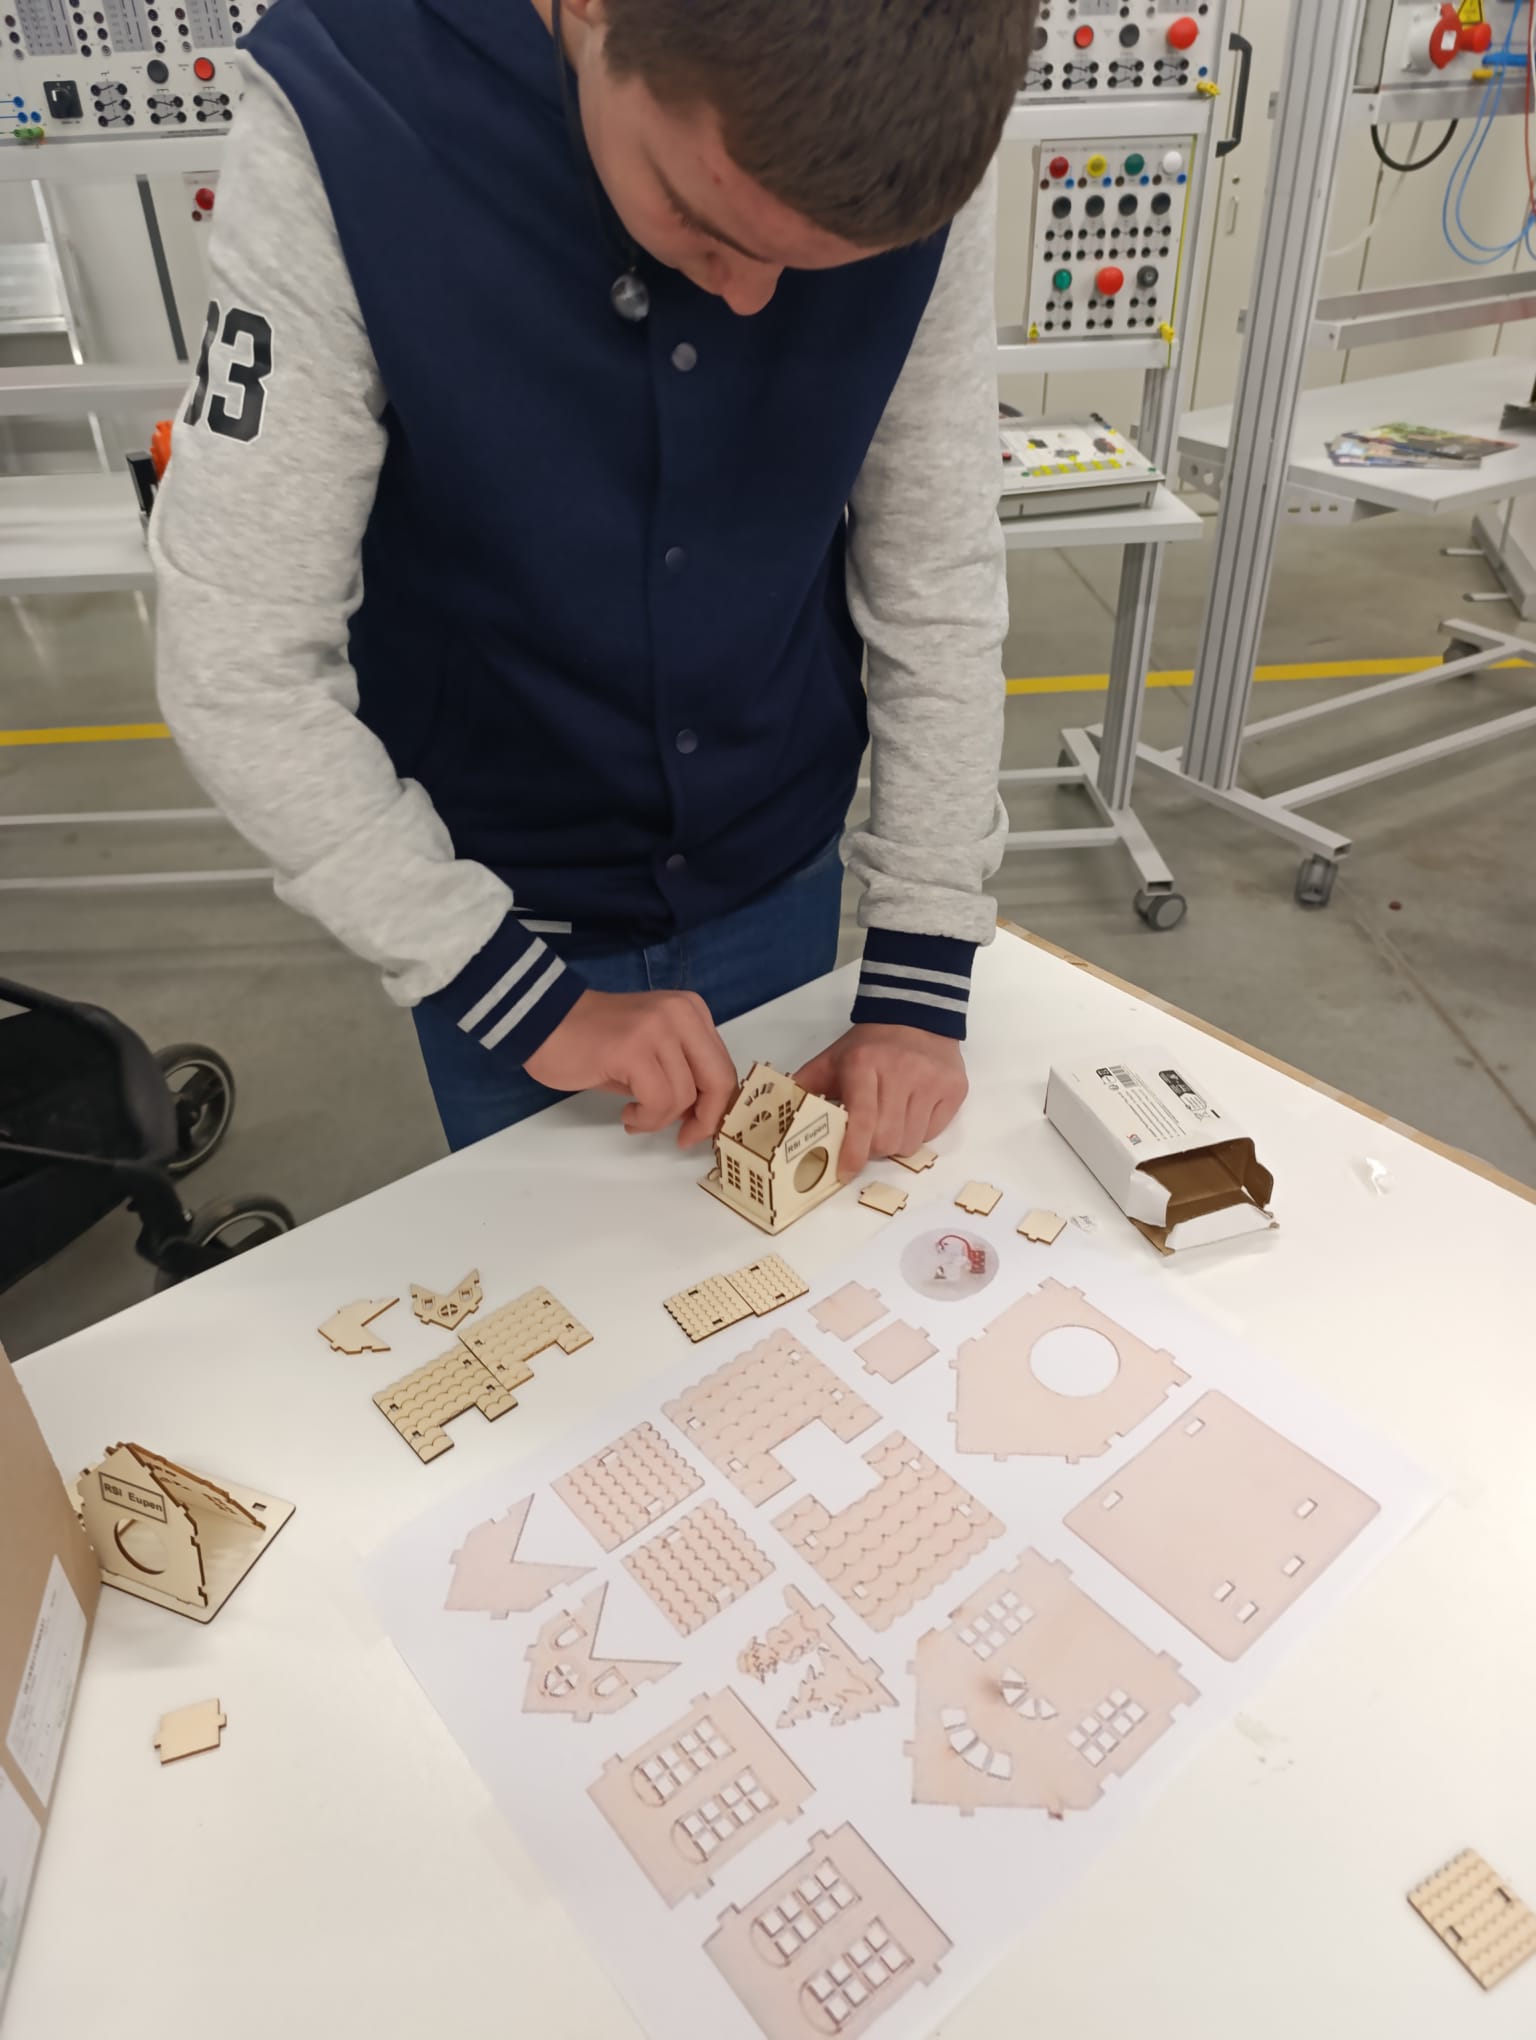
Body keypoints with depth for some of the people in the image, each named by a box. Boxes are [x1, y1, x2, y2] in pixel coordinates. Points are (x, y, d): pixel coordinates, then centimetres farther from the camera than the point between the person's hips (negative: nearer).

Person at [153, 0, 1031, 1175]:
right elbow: (239, 663, -21)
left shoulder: (917, 148, -17)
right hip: (503, 908, -1)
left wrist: (924, 979, -12)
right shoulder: (342, 117, -24)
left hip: (780, 883, 2)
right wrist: (528, 1000, -21)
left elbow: (941, 576, -11)